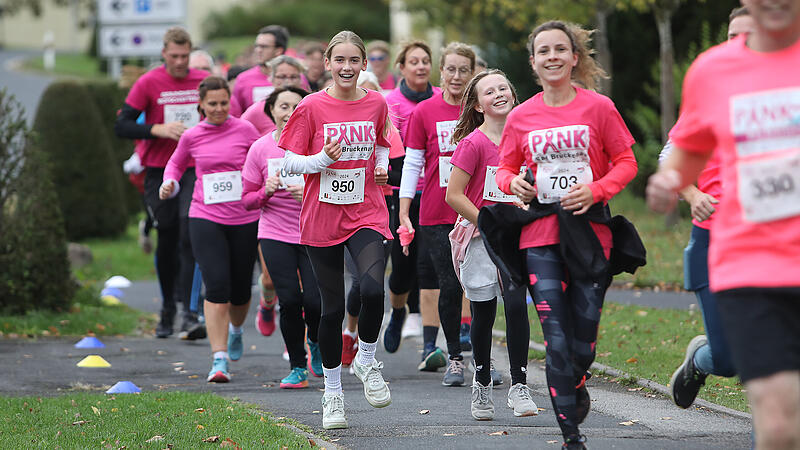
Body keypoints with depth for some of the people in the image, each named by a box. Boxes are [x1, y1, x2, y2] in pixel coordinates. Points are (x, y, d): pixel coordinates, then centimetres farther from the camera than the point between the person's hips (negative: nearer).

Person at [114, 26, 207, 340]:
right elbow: (121, 126, -8)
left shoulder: (204, 82, 4)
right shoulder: (148, 83, -4)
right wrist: (159, 129, -20)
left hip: (194, 170, 0)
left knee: (190, 238, -14)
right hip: (159, 172, 0)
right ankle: (167, 309, 26)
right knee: (167, 241, 7)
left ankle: (188, 313, -18)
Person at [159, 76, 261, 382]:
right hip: (206, 219, -1)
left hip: (244, 219, 1)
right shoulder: (192, 137, 2)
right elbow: (176, 164, 22)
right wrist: (169, 184, 3)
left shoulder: (244, 130, -1)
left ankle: (235, 330, 46)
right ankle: (220, 360, -14)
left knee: (240, 290, 11)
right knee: (216, 286, -15)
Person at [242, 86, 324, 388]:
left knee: (314, 300, -11)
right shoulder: (260, 149, 2)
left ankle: (316, 344, 23)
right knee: (290, 300, -8)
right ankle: (298, 366, 10)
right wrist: (268, 191, -13)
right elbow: (248, 200, 7)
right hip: (276, 235, 1)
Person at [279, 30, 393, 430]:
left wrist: (382, 165, 3)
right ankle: (332, 394, 20)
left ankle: (367, 360, 3)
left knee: (373, 289, -24)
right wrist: (323, 158, -20)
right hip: (322, 217, -1)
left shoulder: (376, 104, 4)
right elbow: (290, 161, -3)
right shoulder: (311, 108, -5)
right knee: (332, 307, 3)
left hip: (367, 214, 1)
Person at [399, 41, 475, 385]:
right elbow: (412, 163, 4)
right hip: (436, 214, 0)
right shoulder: (425, 112, 2)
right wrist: (403, 215, -1)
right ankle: (454, 358, 10)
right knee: (449, 285, -3)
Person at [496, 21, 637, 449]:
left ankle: (576, 388, 39)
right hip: (540, 238, 1)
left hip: (590, 232, -1)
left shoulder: (598, 107, -1)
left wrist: (596, 190, -14)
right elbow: (505, 169, 16)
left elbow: (626, 163, 3)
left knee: (584, 338, 4)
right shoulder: (521, 116, 5)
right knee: (556, 340, -8)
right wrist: (513, 182, -7)